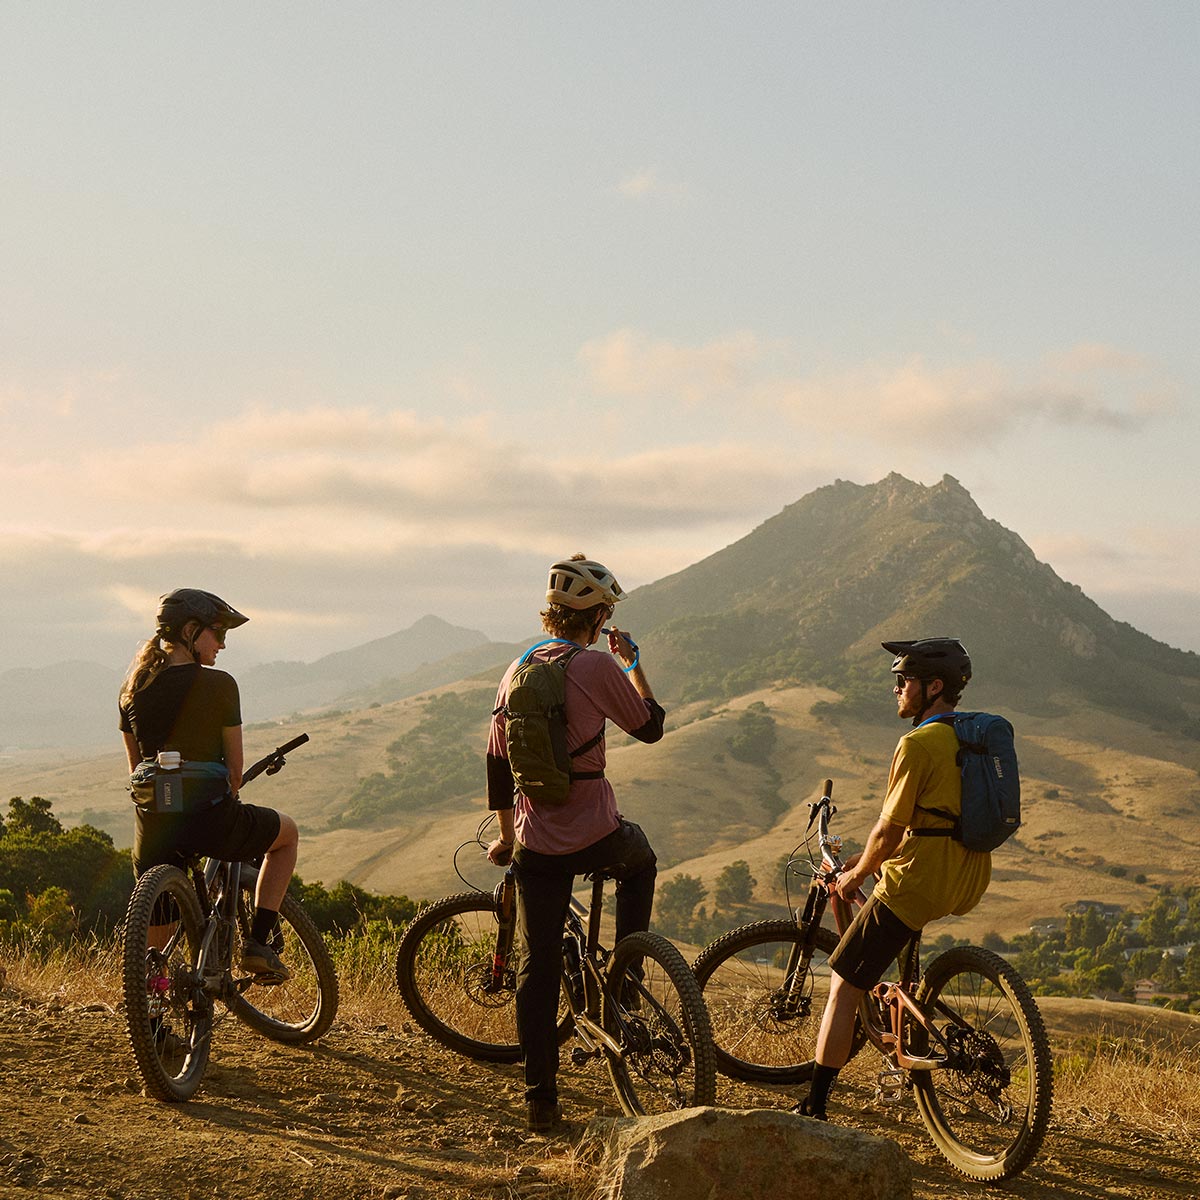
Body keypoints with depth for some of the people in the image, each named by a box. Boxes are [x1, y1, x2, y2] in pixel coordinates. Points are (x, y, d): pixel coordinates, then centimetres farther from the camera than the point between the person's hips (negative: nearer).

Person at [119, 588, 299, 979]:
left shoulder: (133, 689, 6)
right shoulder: (218, 685, -8)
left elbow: (137, 767, 13)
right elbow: (234, 768, -2)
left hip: (154, 826, 4)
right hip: (211, 820, -4)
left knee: (155, 938, 18)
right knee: (287, 833, 26)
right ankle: (257, 943, 17)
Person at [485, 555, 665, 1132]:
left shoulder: (517, 671, 8)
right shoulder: (596, 668, -11)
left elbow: (498, 762, 12)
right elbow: (651, 726, 2)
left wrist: (507, 836, 22)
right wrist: (633, 662, 14)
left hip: (535, 846, 4)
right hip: (594, 835, -4)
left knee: (538, 965, 8)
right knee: (640, 861, 31)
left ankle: (540, 1096, 8)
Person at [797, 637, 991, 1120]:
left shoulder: (918, 745, -15)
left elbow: (889, 833, -15)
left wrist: (856, 874, 4)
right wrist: (866, 857, 23)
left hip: (916, 885, -9)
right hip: (969, 885, 9)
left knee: (843, 986, -1)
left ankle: (814, 1108, -4)